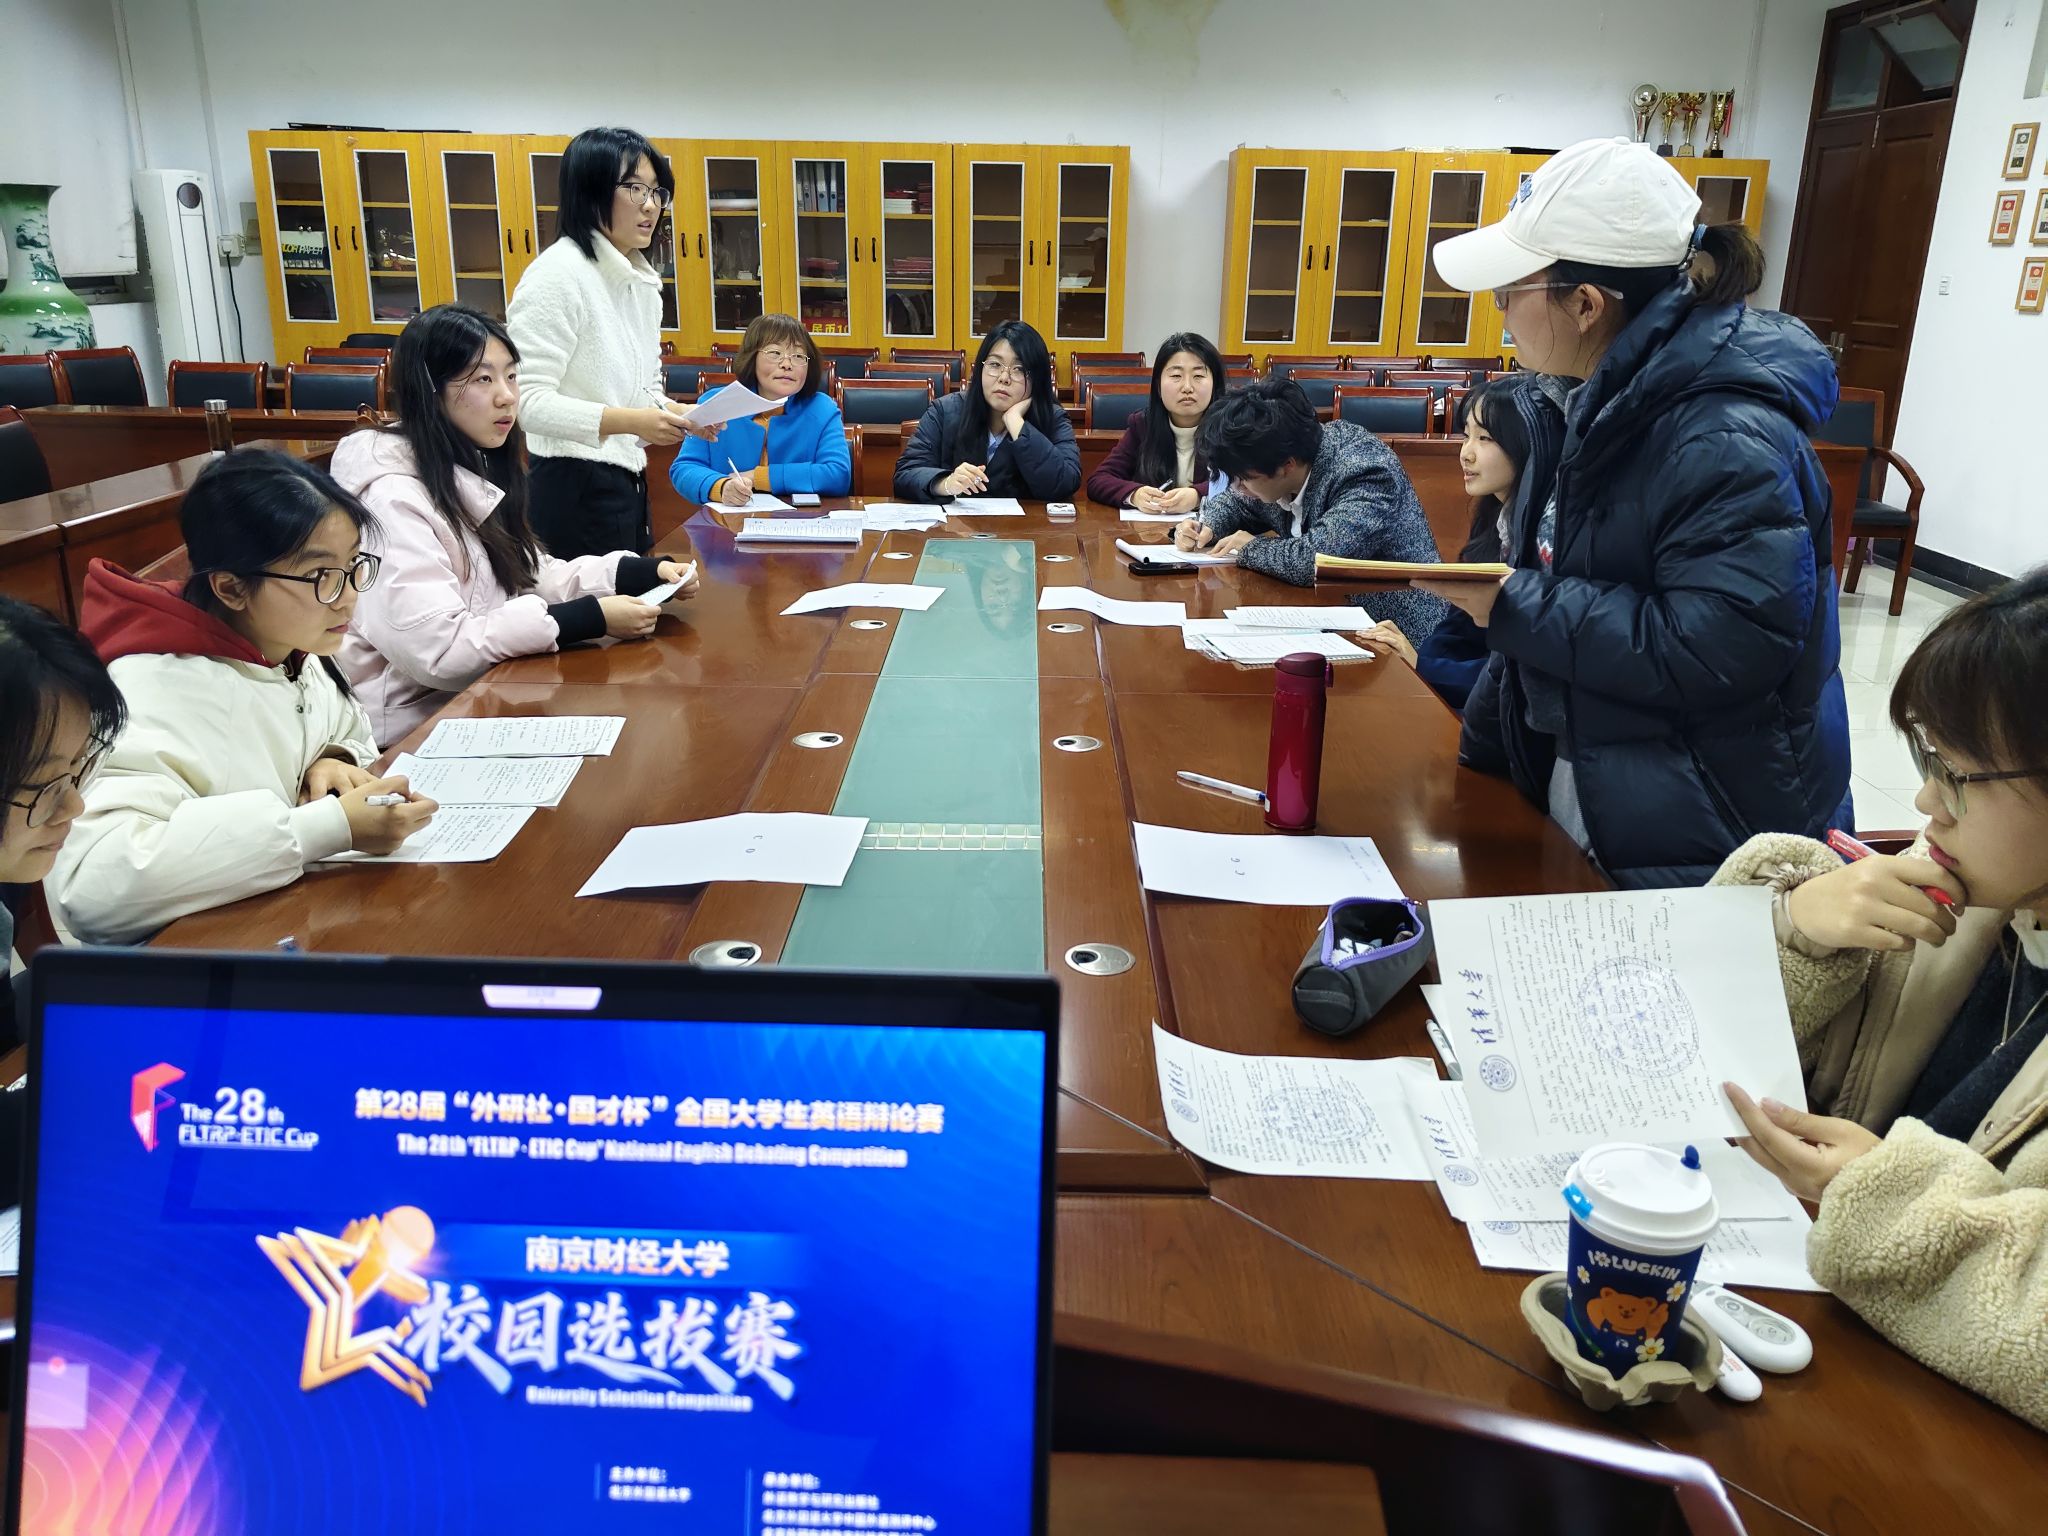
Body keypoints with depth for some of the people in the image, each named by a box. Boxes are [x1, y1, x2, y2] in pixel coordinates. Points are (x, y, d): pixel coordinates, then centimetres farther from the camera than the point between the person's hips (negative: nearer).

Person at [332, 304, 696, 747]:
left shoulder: (474, 472, 8)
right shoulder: (392, 495, -21)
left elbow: (531, 575, 10)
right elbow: (436, 649, -28)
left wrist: (645, 572, -5)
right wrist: (592, 618, -28)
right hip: (420, 725, -8)